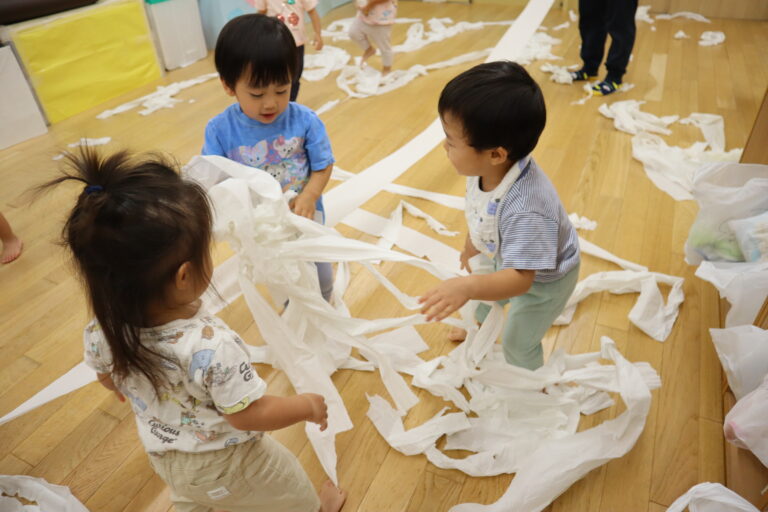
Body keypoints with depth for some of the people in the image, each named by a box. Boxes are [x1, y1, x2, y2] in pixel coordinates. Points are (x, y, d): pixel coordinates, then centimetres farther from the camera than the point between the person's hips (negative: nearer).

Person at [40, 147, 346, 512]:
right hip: (226, 465, -4)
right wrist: (308, 405, -13)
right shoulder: (211, 347, -43)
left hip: (164, 457, 5)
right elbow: (251, 415, -30)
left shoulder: (101, 331, -23)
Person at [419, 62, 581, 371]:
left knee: (518, 342, 15)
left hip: (542, 279, -6)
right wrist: (471, 247, 13)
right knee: (484, 297, 32)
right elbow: (477, 214, -5)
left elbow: (519, 279, -43)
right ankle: (480, 327, 68)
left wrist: (468, 287, -60)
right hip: (507, 259, 7)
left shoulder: (526, 210, -48)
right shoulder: (485, 169, -25)